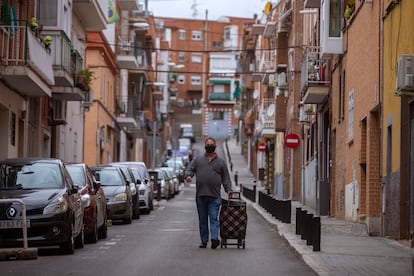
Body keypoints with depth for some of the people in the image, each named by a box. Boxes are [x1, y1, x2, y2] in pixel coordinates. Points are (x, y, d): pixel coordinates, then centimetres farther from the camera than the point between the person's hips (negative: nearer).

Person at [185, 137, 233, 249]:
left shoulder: (221, 162, 12)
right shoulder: (198, 160, 14)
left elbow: (226, 178, 12)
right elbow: (190, 169, 9)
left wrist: (229, 190, 0)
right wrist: (188, 175, -14)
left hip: (214, 196, -2)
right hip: (200, 195, 2)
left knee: (214, 218, -11)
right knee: (202, 220, 6)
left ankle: (214, 238, -21)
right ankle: (204, 241, 10)